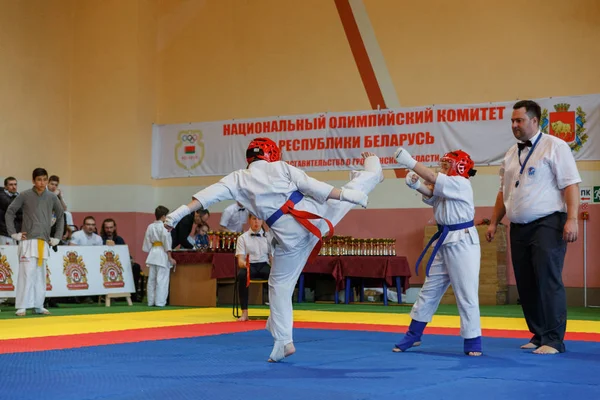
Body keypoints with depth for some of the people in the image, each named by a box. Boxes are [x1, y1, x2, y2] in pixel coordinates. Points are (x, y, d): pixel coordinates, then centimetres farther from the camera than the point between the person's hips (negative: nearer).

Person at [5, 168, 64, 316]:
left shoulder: (52, 197, 5)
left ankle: (38, 306, 17)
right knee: (26, 273, -10)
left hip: (44, 243, 4)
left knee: (40, 275, 9)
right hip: (28, 241, -4)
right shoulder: (25, 196, -4)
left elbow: (60, 216, 16)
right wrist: (13, 233, -3)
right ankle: (22, 306, -6)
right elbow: (10, 212, 1)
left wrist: (57, 237, 11)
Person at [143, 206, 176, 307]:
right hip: (162, 254, -6)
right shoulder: (164, 227, -10)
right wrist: (170, 258, -10)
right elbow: (166, 242, -13)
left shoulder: (150, 227, 8)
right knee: (162, 279, -3)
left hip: (152, 253, 6)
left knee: (152, 279, 10)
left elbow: (147, 243, 10)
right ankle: (160, 301, -5)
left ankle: (151, 301, 14)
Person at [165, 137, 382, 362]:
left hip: (290, 234, 0)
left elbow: (210, 194, 1)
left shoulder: (238, 179, 11)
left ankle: (284, 342, 11)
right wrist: (345, 194, 0)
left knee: (280, 286, 13)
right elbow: (311, 185, 0)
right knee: (349, 193, 29)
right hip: (313, 214, 0)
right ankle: (371, 174, 58)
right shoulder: (281, 167, 8)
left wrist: (181, 212, -4)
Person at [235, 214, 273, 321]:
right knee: (241, 275, -39)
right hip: (249, 266, -1)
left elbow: (272, 257, 11)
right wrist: (244, 264, -29)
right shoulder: (243, 237, 6)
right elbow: (240, 259, -4)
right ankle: (244, 313, -32)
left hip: (264, 265, 1)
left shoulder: (268, 237, 13)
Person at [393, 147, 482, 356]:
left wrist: (409, 162, -22)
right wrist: (415, 185, -22)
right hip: (444, 242, 9)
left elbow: (433, 178, -23)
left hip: (462, 243, -9)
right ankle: (413, 335, 24)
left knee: (466, 294, -4)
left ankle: (472, 341, 6)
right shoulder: (445, 188, 14)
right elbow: (431, 196, -4)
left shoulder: (461, 184, -13)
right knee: (429, 290, 14)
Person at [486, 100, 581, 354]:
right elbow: (504, 192, 23)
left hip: (547, 224, -7)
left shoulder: (554, 146, -5)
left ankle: (553, 340, -3)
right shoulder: (511, 154, 16)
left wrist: (572, 219, -19)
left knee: (548, 281, -9)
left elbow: (570, 184, -10)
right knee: (525, 284, 8)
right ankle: (539, 335, 19)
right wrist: (494, 222, 19)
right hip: (519, 228, 7)